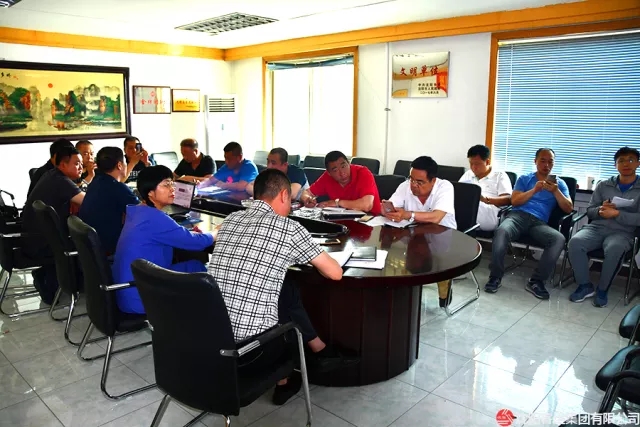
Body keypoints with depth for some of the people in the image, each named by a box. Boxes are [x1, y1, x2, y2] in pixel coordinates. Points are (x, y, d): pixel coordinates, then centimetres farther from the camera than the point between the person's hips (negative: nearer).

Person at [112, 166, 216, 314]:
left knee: (195, 265, 9)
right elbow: (197, 243, -16)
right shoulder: (154, 218, -22)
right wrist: (217, 232, 4)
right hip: (139, 298, -9)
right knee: (197, 269, 2)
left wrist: (191, 233, 6)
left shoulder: (138, 212, 6)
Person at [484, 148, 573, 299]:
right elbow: (514, 201, 5)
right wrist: (534, 190, -8)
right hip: (518, 215, -1)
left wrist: (556, 191, -6)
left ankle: (536, 281, -22)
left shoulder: (560, 183, 22)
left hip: (539, 222, 1)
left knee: (559, 239, -33)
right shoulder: (524, 179, 20)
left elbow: (569, 209, 10)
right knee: (502, 231, -38)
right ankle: (495, 277, -23)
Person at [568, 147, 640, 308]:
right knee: (575, 242, -31)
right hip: (596, 227, 2)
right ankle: (585, 286, -14)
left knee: (614, 249, -39)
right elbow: (589, 211, 14)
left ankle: (602, 290, -17)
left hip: (621, 233, -2)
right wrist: (600, 210, -8)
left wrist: (617, 213, -16)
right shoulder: (603, 185, 15)